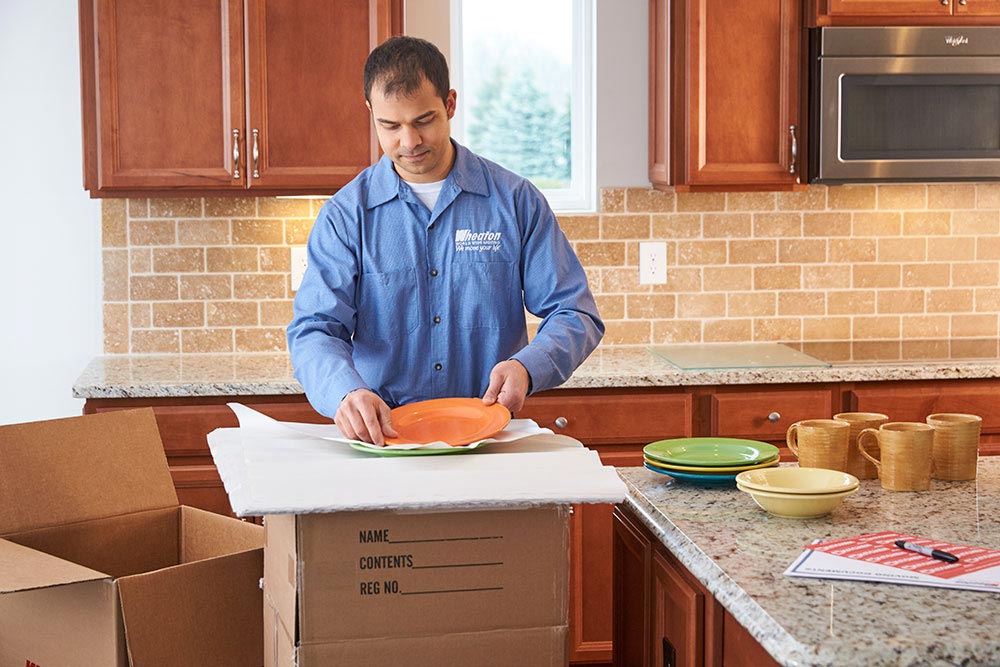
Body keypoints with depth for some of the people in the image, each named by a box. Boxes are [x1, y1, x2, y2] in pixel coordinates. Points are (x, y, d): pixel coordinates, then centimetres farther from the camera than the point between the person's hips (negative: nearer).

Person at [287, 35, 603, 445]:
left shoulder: (515, 200, 6)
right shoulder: (345, 216, 5)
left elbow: (575, 314, 5)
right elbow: (313, 332, -2)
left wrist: (526, 366, -16)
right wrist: (347, 392, -25)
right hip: (382, 440, 1)